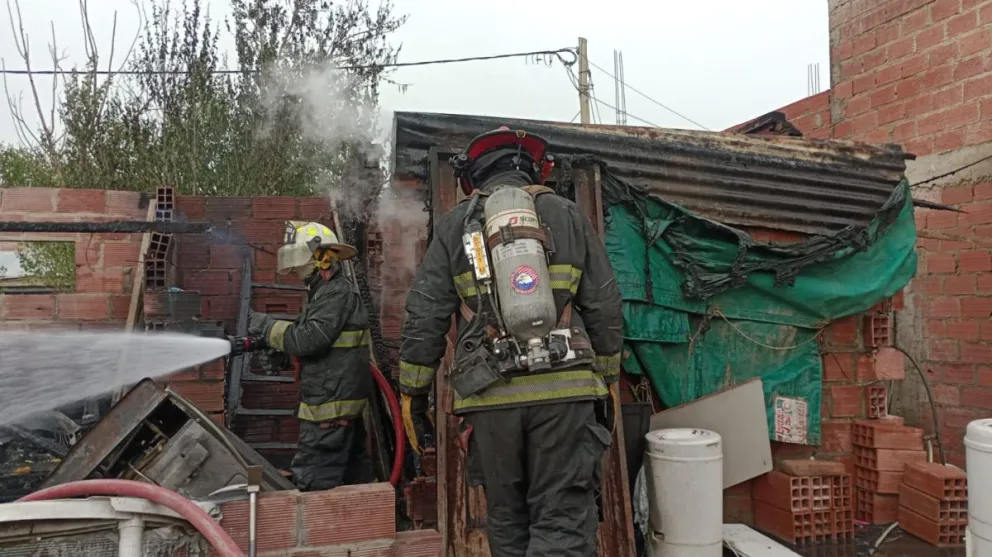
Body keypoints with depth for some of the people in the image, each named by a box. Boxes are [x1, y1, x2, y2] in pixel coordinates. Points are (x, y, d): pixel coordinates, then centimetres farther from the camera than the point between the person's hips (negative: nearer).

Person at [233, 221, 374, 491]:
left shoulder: (338, 292, -16)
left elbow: (308, 339, -23)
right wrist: (255, 342, 8)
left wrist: (263, 324, -11)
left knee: (313, 481, -9)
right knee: (353, 470, 16)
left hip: (332, 402, -11)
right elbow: (302, 331, 20)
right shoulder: (326, 291, 17)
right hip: (342, 400, 11)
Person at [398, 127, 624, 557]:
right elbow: (605, 308, 9)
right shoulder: (568, 215, 10)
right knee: (563, 522, 3)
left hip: (491, 396, 1)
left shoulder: (455, 224, 9)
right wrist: (608, 380, 19)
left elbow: (424, 316, 5)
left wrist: (412, 392, 12)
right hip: (563, 391, 0)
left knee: (507, 522, 14)